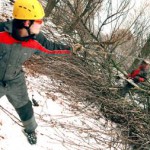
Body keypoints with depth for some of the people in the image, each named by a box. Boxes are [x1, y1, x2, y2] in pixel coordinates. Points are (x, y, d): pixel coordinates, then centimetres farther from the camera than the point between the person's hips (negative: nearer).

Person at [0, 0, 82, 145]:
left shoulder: (36, 40, -20)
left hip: (15, 81, 4)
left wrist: (70, 49, 9)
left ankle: (30, 130, 51)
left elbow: (50, 47, 1)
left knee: (24, 106, 22)